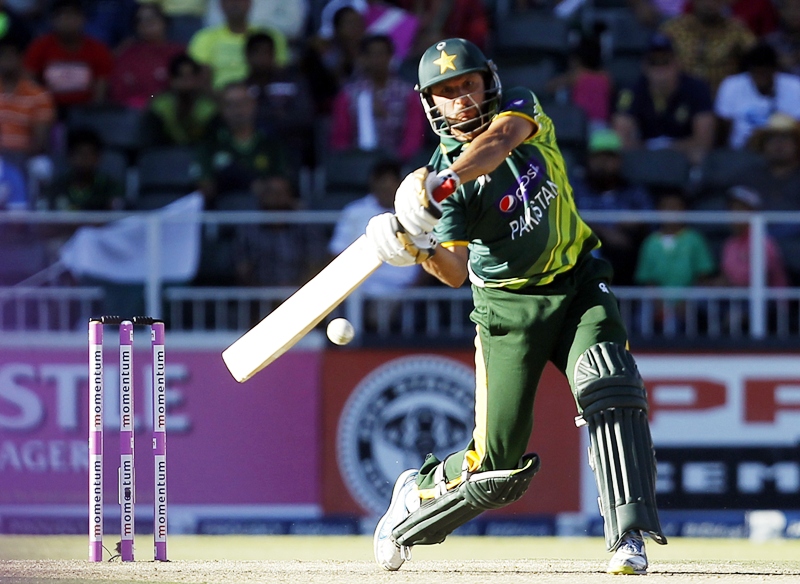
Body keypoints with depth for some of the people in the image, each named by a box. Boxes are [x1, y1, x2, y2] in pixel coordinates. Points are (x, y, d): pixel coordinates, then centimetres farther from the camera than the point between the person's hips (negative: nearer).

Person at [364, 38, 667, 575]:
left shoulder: (521, 109, -5)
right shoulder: (441, 173, -9)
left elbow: (499, 138, -31)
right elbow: (456, 271, -17)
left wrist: (443, 184, -47)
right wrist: (422, 251, -38)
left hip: (578, 282, 1)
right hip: (508, 304, -1)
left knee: (609, 387, -25)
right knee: (497, 460, -3)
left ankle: (629, 538, -27)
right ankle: (415, 499, 28)